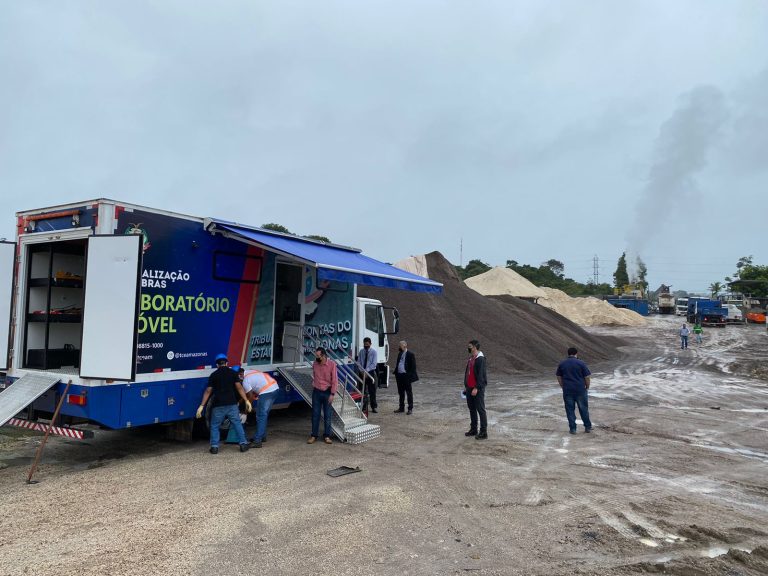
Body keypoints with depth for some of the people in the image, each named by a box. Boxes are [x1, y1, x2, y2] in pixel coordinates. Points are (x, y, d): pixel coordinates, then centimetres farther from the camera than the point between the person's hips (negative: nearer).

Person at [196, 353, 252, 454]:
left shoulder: (213, 375, 6)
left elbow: (208, 391, 2)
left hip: (218, 405, -1)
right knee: (237, 424, 11)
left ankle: (214, 447, 6)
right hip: (231, 404, 1)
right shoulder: (232, 373, 8)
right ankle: (243, 444, 8)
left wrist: (202, 405, 3)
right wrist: (246, 400, -1)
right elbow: (239, 387, -1)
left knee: (214, 426, 12)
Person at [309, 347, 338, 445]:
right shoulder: (315, 364, 1)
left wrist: (332, 394, -13)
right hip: (316, 392, 3)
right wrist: (313, 388, 11)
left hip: (327, 392, -3)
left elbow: (335, 380, -10)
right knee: (315, 414, 5)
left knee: (327, 415, 4)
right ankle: (314, 435, 13)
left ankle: (327, 436, 13)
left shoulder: (332, 364, -11)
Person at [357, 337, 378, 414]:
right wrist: (362, 371, -11)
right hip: (362, 373, 2)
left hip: (371, 373, -2)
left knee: (372, 391, 1)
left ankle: (374, 407, 9)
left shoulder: (373, 352, -3)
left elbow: (374, 363, -10)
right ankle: (364, 407, 10)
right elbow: (359, 362, 5)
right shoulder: (361, 352, 6)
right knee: (363, 391, 3)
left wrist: (366, 371, -17)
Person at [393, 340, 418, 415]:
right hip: (399, 376, 7)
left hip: (407, 376, -7)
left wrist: (411, 376, -16)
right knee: (401, 392, 14)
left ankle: (410, 409, 7)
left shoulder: (410, 354, -8)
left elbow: (413, 366, -10)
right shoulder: (400, 354, 14)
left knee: (409, 393, 1)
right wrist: (396, 373, 10)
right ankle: (401, 408, 25)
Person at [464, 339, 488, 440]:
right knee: (472, 409, 14)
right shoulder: (470, 359, 13)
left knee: (480, 409, -4)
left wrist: (476, 388, -22)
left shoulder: (480, 359, -15)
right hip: (470, 388, 9)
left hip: (478, 389, -9)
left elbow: (481, 375, -20)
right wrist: (466, 386, 18)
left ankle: (483, 432, 0)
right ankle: (473, 429, 24)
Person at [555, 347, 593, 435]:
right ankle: (588, 427, 20)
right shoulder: (580, 363, -5)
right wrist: (587, 387, 10)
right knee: (583, 409, 11)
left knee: (570, 410, 6)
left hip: (567, 391, 1)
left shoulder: (562, 364, 4)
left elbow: (559, 377, 8)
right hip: (580, 390, -1)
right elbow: (587, 377, -4)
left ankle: (572, 428, 8)